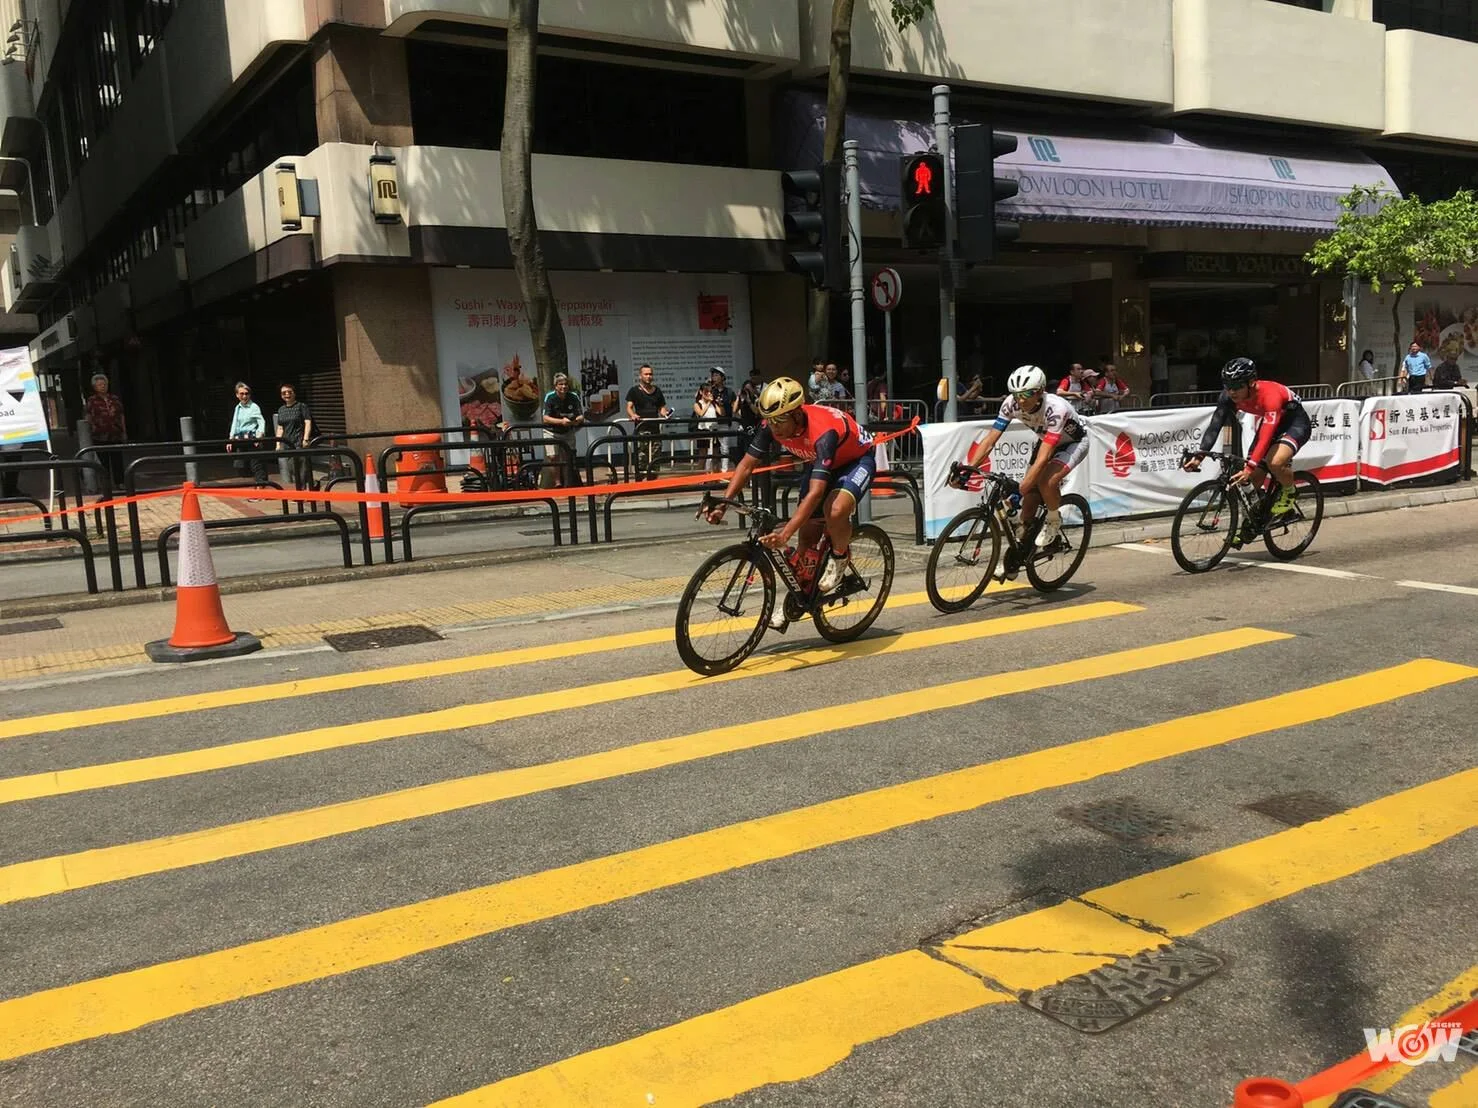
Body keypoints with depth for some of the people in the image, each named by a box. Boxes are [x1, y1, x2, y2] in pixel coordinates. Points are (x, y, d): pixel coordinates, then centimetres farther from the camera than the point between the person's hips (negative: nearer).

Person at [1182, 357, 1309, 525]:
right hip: (1270, 422, 7)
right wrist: (1198, 456, -39)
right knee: (1253, 479, -3)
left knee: (1275, 463, -33)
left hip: (1295, 422, -6)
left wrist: (1250, 468, -54)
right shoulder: (1230, 396, -21)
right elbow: (1215, 425, -26)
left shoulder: (1270, 395, -38)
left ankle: (1290, 492, -1)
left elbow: (1265, 437, -45)